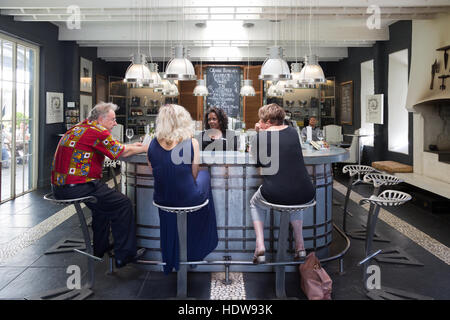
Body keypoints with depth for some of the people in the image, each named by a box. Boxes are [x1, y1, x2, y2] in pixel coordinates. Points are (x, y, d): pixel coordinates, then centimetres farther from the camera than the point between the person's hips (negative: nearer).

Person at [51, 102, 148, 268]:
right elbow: (121, 152, -4)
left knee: (104, 198, 30)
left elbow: (113, 147, 23)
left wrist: (133, 146, 22)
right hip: (76, 187, -10)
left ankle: (101, 247, 37)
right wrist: (145, 148, 12)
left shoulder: (79, 128, 17)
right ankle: (124, 255, 5)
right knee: (123, 204, -1)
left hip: (59, 186, 10)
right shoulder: (97, 131, -12)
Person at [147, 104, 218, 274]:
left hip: (162, 199, 3)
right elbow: (194, 174, -3)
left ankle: (170, 261, 46)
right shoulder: (191, 143, -14)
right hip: (187, 198, -3)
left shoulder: (153, 144, -6)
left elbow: (155, 172, 7)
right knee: (204, 175, 29)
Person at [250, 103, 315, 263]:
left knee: (255, 203, 32)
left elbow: (257, 162, 11)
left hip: (275, 195, -3)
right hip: (305, 195, 4)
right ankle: (300, 245, 30)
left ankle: (260, 245, 15)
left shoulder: (260, 137, -3)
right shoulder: (293, 132, 9)